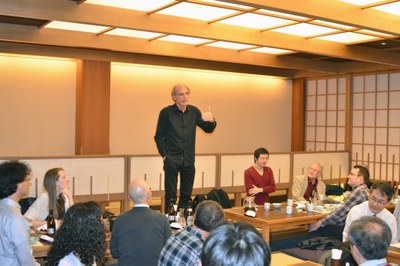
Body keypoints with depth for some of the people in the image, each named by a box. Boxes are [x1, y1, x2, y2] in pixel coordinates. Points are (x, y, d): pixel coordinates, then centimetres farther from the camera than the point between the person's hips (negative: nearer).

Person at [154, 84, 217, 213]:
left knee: (186, 194, 11)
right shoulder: (166, 112, -5)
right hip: (172, 160, -4)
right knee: (171, 195, 0)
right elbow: (158, 136, -2)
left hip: (189, 160, 4)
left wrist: (211, 121, -13)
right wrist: (164, 155, -8)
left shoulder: (194, 111, 6)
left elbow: (208, 129, 9)